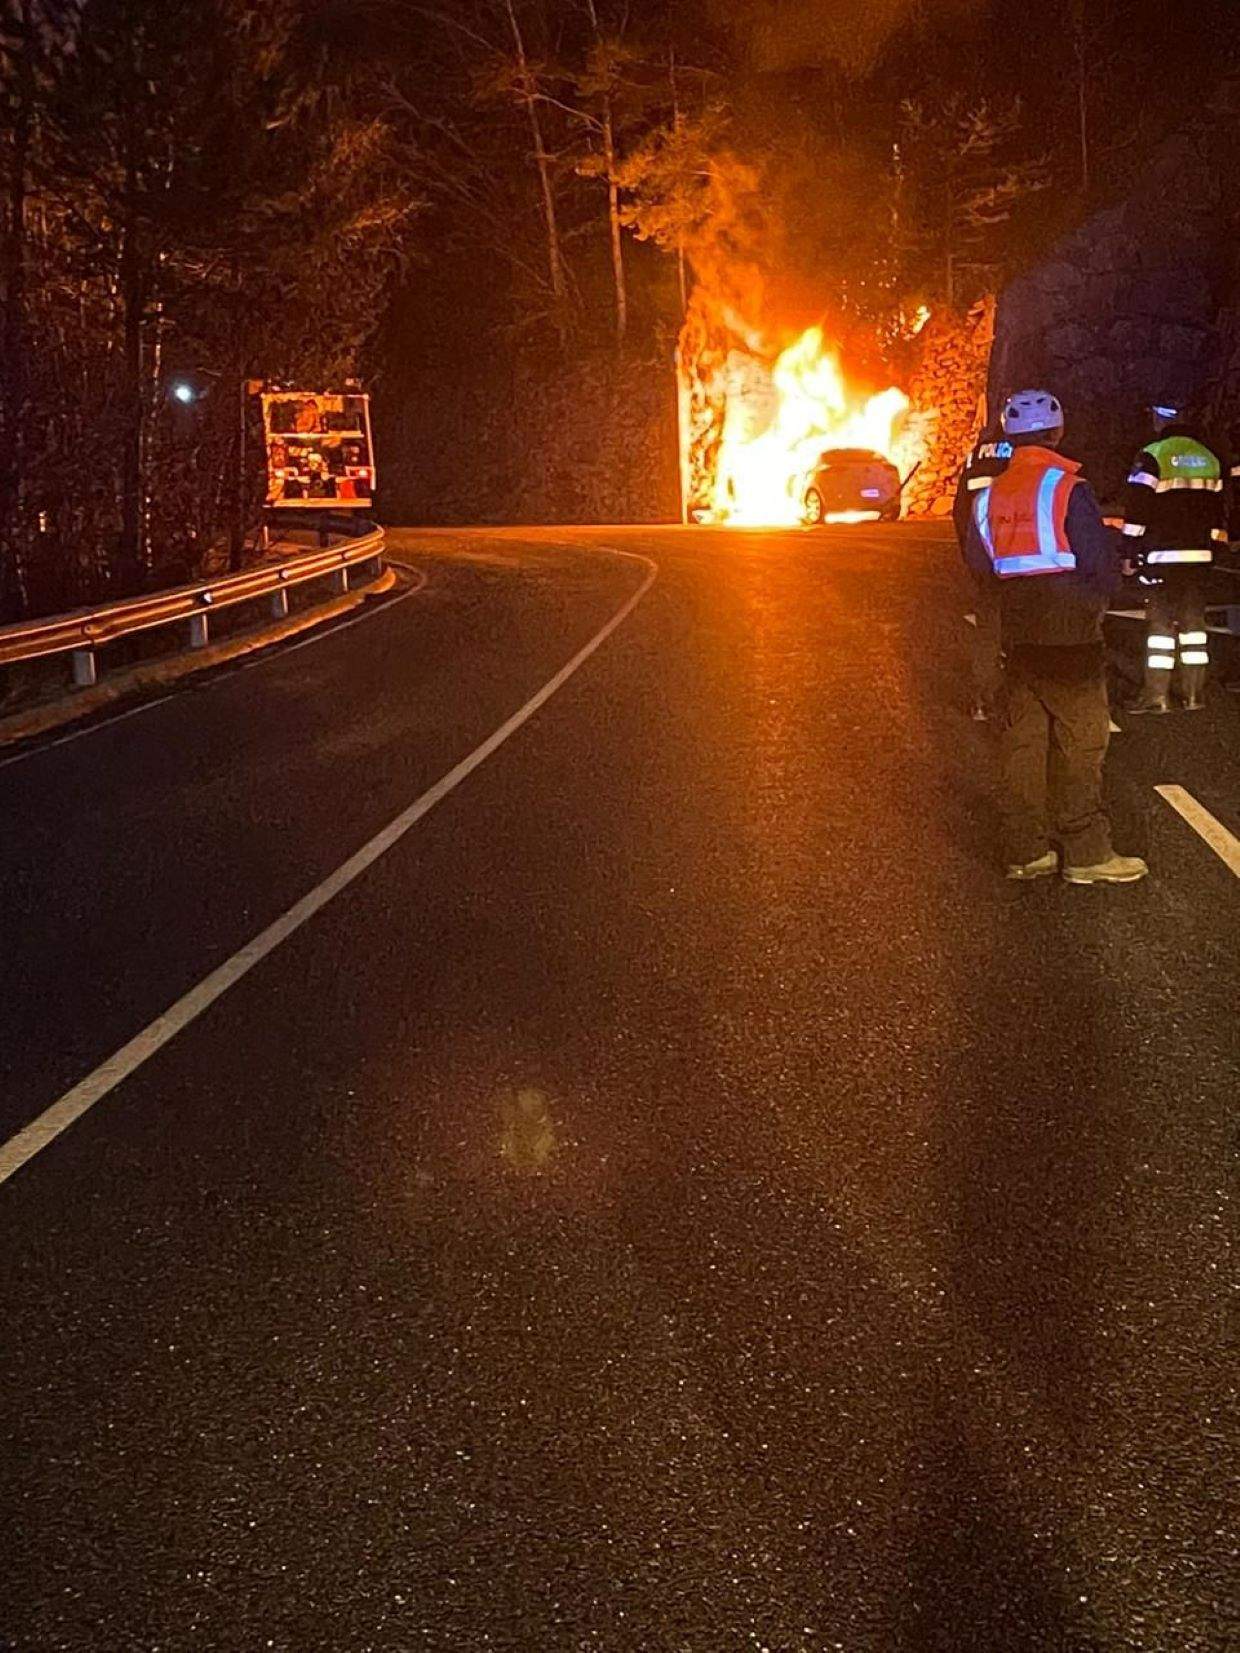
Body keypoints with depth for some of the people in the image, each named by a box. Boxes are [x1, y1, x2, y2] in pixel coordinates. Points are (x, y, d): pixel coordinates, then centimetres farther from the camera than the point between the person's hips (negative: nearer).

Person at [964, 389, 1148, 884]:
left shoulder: (990, 495, 5)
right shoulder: (1068, 489, -12)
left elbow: (979, 564, 9)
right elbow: (1103, 565, -13)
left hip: (1017, 637, 6)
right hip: (1071, 639, -6)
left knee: (1021, 742, 9)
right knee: (1079, 745, 0)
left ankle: (1026, 851, 13)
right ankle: (1086, 853, 3)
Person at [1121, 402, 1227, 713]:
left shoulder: (1152, 456, -7)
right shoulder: (1209, 457, 13)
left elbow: (1137, 507, -11)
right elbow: (1217, 507, 18)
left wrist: (1132, 548, -6)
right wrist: (1214, 545, 24)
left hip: (1162, 553, -5)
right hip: (1199, 554, 5)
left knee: (1160, 620, -3)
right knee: (1193, 619, 10)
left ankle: (1157, 693, -5)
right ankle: (1193, 693, 12)